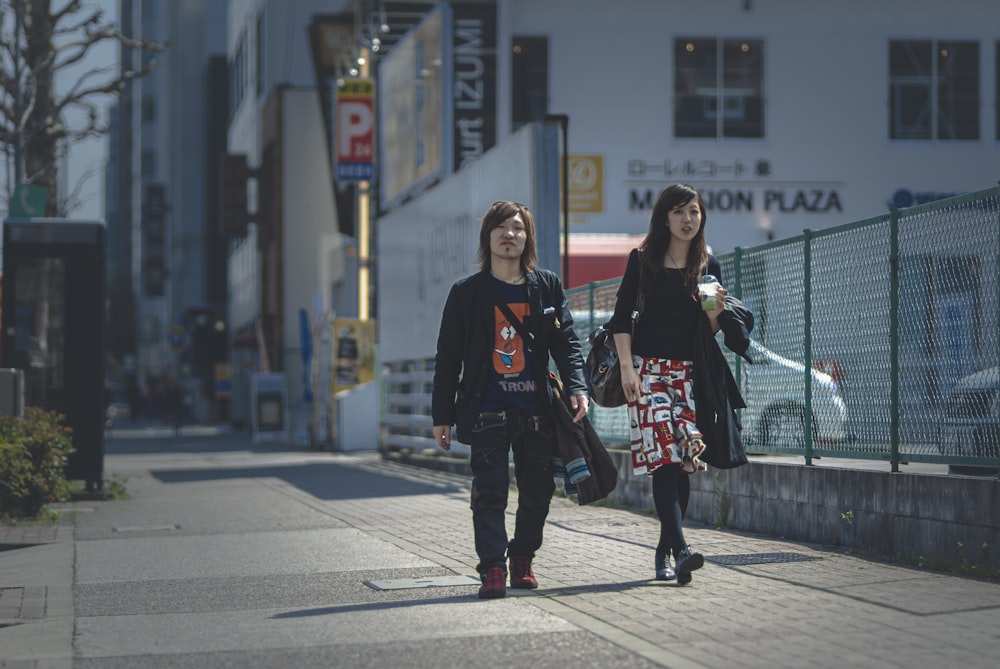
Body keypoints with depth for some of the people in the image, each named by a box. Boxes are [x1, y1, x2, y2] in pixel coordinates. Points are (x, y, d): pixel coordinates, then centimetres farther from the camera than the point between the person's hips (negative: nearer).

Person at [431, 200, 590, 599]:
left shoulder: (547, 287, 10)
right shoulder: (467, 293, 5)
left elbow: (566, 341, 6)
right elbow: (448, 357, 6)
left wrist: (576, 387, -11)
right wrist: (441, 416, 3)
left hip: (536, 412, 2)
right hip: (487, 412, -2)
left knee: (538, 490, 6)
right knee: (490, 489, -11)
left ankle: (522, 560, 23)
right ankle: (492, 570, -10)